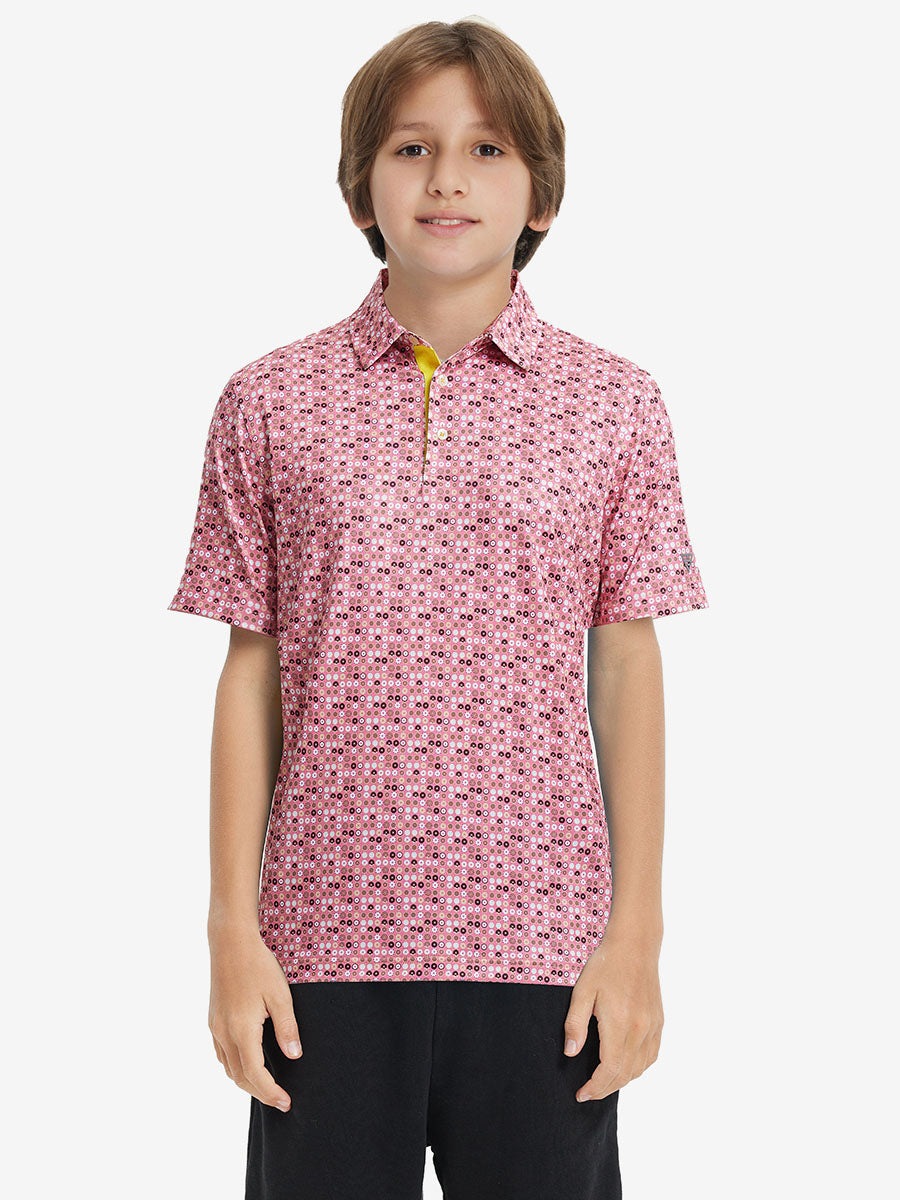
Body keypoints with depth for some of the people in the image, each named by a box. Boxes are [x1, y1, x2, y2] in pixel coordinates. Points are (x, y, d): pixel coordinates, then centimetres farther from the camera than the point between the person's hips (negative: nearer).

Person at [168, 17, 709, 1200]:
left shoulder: (616, 405, 3)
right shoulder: (270, 403, 3)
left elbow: (628, 671, 4)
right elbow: (250, 673, 5)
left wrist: (638, 933, 0)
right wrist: (232, 929, 1)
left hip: (541, 943, 0)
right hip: (325, 940, 0)